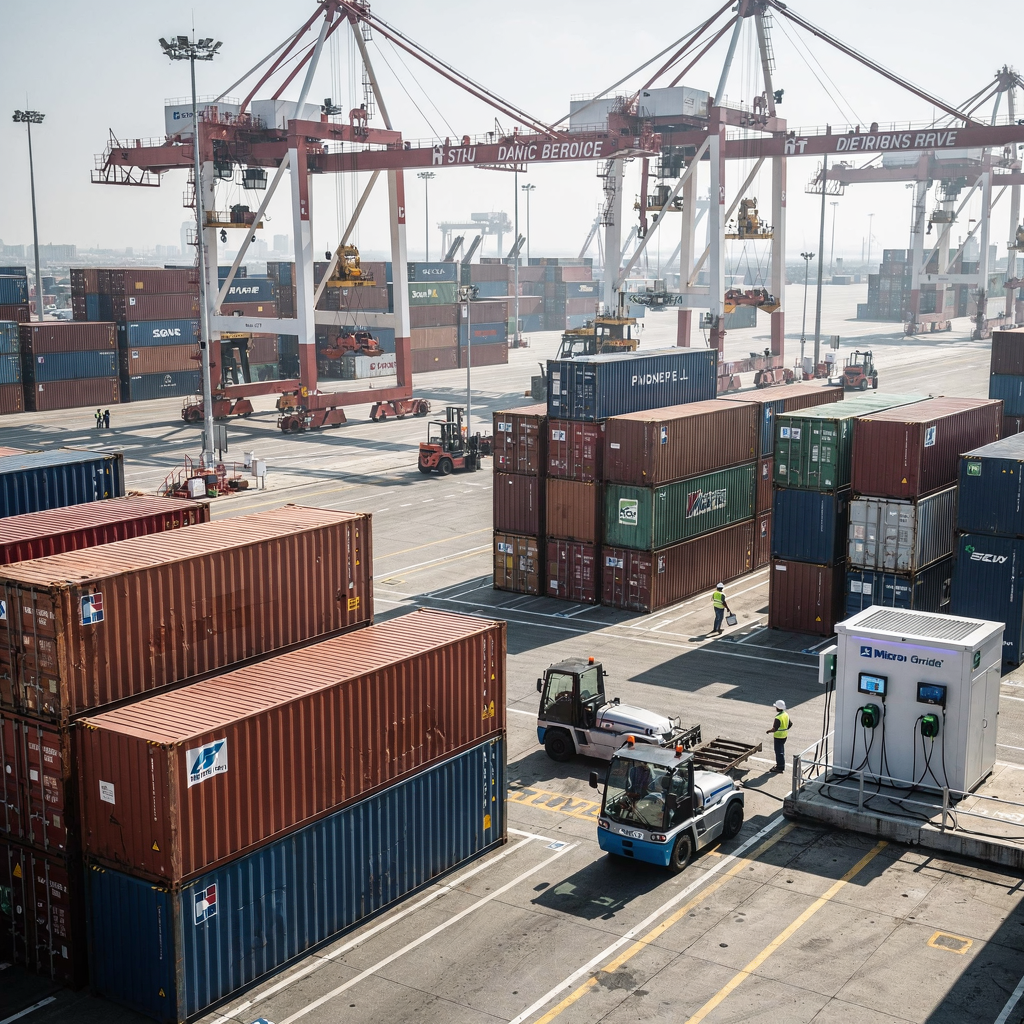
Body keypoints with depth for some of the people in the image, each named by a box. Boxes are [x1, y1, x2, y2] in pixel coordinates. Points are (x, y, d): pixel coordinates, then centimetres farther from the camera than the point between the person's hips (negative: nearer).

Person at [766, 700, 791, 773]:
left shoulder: (778, 718, -27)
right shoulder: (786, 715, 1)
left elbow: (774, 729, -29)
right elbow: (790, 723, 11)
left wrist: (768, 731, -13)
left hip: (778, 736, -9)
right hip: (784, 736, 9)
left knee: (779, 751, 1)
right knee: (781, 750, 21)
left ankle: (780, 767, 8)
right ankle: (781, 765, 32)